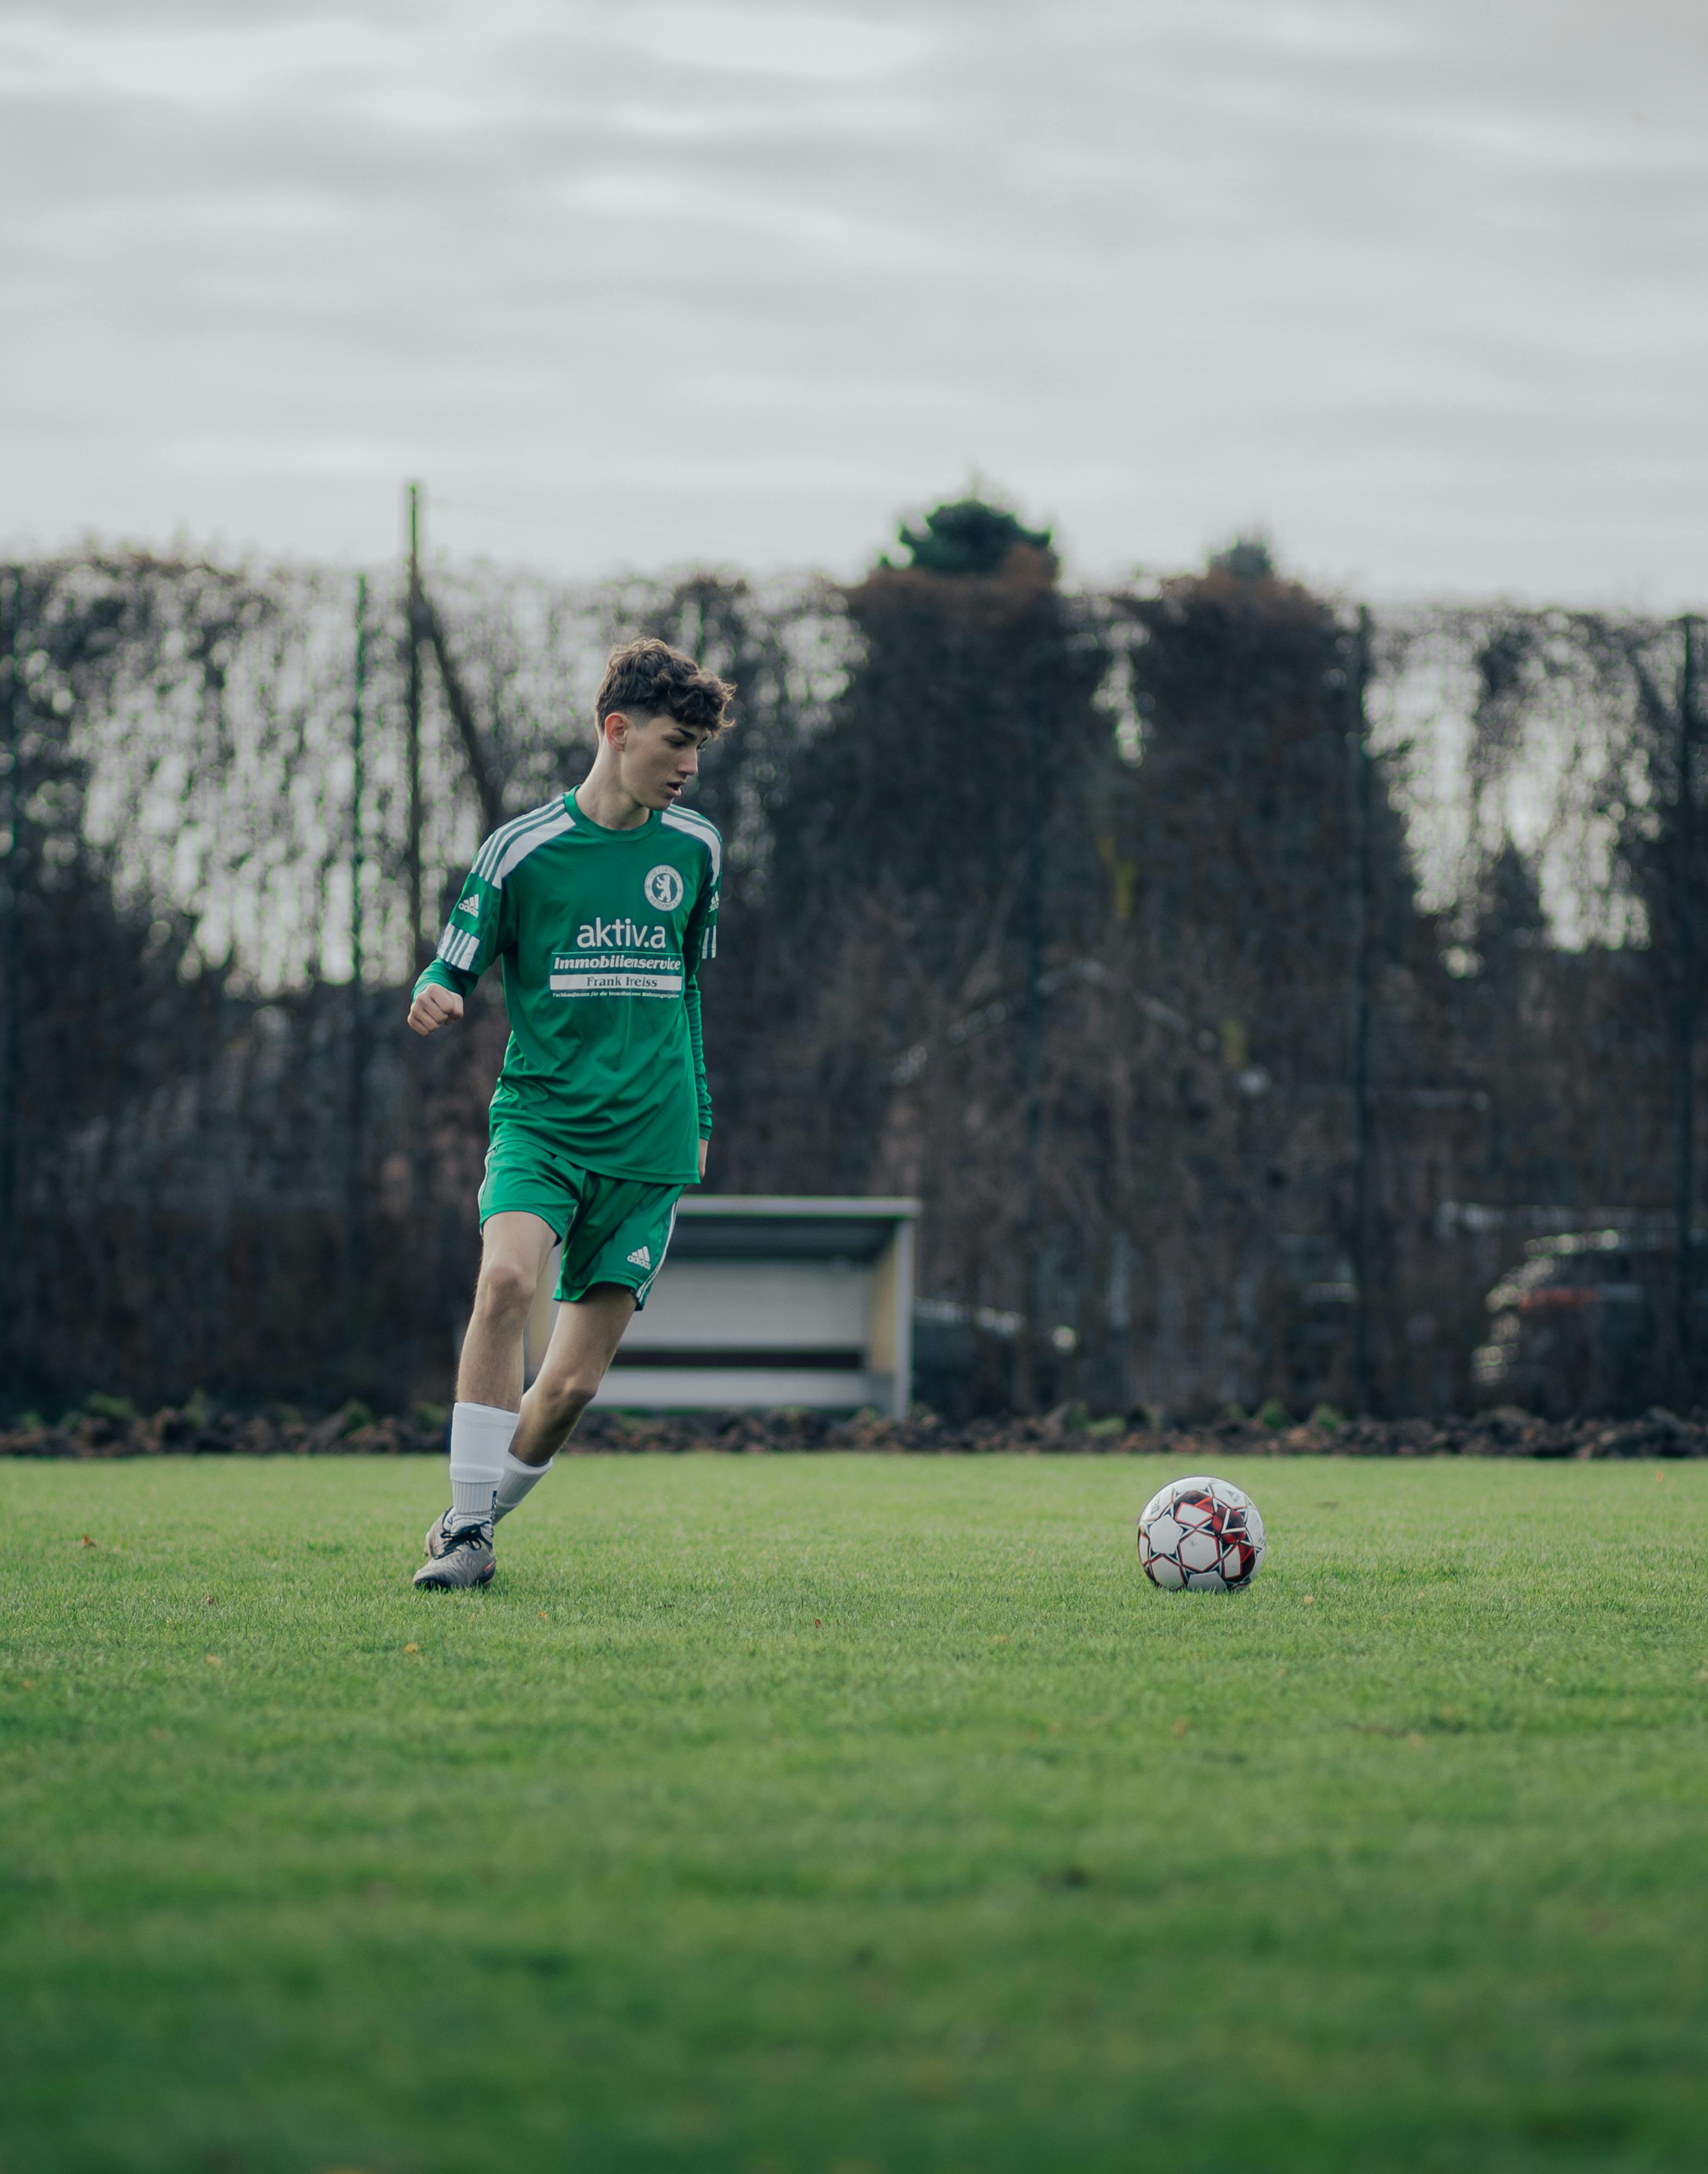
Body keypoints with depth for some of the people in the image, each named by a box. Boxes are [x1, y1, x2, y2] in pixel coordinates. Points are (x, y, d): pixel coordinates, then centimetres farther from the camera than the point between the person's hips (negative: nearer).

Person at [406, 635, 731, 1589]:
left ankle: (474, 1522, 20)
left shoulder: (694, 848, 9)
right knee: (508, 1277, -30)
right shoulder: (524, 850, -3)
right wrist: (434, 999, -22)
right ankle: (467, 1528, -21)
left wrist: (698, 1117, 24)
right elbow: (456, 967, 2)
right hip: (540, 1118, -3)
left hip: (648, 1139, 3)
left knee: (574, 1384, -4)